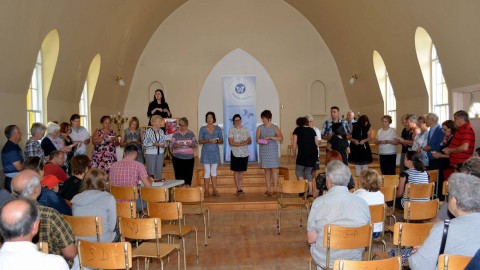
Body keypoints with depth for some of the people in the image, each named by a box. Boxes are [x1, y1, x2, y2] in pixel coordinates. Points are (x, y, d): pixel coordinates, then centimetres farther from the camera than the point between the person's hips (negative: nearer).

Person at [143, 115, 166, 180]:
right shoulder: (148, 131, -8)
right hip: (150, 153, -4)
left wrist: (163, 145, -8)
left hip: (160, 153, 5)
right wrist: (153, 144, -22)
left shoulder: (161, 131, 6)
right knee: (151, 172, -3)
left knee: (159, 172, 7)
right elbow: (144, 144, -9)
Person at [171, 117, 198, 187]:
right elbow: (171, 145, 1)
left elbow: (196, 144, 3)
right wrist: (177, 145, -18)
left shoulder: (191, 133, 7)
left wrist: (190, 144, -17)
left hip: (189, 158, 1)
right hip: (177, 158, -1)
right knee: (179, 175, -3)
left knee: (188, 175, -1)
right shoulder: (175, 134, 5)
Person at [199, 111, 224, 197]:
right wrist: (207, 140, -18)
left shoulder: (218, 129, 5)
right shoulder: (202, 129, 1)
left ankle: (215, 190, 9)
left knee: (214, 171, 7)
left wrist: (216, 141, -15)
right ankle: (206, 190, 3)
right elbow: (200, 141, -1)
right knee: (207, 171, -2)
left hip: (215, 151, 2)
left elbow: (221, 141, 6)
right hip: (206, 152, -1)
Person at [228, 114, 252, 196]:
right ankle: (239, 189, 4)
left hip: (244, 153, 3)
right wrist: (241, 144, -19)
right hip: (235, 153, -3)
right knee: (236, 171, -1)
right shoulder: (231, 130, -1)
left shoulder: (246, 129, 9)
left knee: (241, 171, 7)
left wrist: (246, 142, -14)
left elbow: (250, 141, 8)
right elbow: (231, 142, -11)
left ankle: (239, 188, 13)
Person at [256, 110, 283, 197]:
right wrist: (260, 141, -15)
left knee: (274, 169, -5)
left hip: (273, 150, -2)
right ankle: (268, 190, 9)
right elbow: (257, 139, 8)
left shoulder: (275, 127, 1)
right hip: (263, 151, 2)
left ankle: (274, 190, 0)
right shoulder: (260, 128, 8)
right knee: (267, 170, 5)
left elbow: (281, 138, -7)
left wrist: (270, 137, -17)